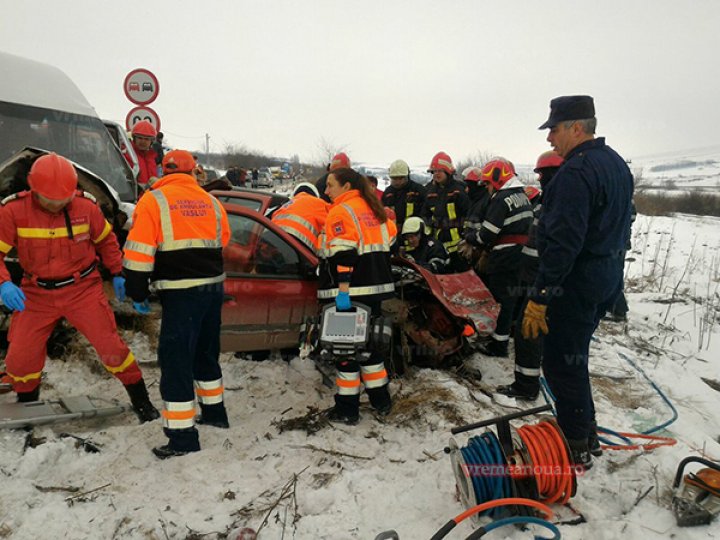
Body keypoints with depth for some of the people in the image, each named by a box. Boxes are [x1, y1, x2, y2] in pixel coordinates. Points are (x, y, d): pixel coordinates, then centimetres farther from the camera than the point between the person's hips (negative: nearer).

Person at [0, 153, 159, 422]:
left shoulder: (86, 206, -10)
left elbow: (106, 240, 6)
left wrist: (117, 274, 7)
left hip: (83, 289, -1)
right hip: (36, 294, 2)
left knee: (110, 346, -8)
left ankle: (141, 400, 10)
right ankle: (26, 404, 37)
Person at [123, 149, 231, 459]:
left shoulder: (153, 201, -4)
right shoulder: (210, 201, 10)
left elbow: (139, 251, -8)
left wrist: (138, 291, -2)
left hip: (181, 293, -6)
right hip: (213, 286, 6)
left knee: (176, 360, 0)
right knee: (206, 353, 21)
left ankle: (183, 436, 5)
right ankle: (214, 412, 35)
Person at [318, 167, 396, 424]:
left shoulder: (341, 212, -11)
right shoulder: (372, 208, 14)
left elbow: (343, 253, -21)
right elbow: (390, 236, 20)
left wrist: (342, 289, -26)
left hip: (349, 290, -8)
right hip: (375, 287, 8)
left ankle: (347, 408, 7)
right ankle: (380, 400, 27)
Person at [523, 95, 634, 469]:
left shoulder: (576, 172, -20)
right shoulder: (617, 164, 13)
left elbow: (563, 242, -26)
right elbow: (621, 223, 18)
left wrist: (539, 297, -23)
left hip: (577, 280, -10)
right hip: (609, 276, 10)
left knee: (561, 364, 1)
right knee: (574, 357, 20)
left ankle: (576, 447, 12)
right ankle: (586, 433, 32)